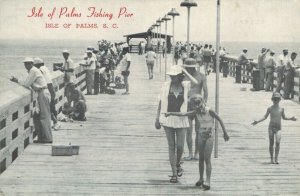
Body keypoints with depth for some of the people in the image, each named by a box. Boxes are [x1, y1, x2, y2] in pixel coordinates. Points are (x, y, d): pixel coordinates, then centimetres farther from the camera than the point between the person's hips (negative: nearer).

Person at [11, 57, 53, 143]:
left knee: (44, 117, -8)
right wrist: (17, 81, 8)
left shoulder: (33, 71, -10)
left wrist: (17, 81, 0)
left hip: (43, 94, -10)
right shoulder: (33, 71, 20)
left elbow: (26, 84, -12)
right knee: (36, 116, 11)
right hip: (41, 95, 10)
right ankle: (41, 137, 14)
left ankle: (48, 138, -6)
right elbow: (28, 84, 18)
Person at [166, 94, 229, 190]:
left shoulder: (209, 111, -15)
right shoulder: (196, 113, -3)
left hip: (209, 137, -5)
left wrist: (225, 133, -7)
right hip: (200, 136, 5)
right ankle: (201, 179, 25)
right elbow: (183, 114, -7)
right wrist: (171, 113, -14)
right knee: (201, 158, 11)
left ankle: (208, 181, -11)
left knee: (207, 159, -10)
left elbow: (220, 120, -9)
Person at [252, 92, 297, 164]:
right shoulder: (270, 108, 2)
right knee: (271, 144, 2)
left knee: (278, 142, -18)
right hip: (271, 127, 0)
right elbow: (265, 117, 10)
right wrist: (257, 121, -1)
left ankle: (276, 158, -16)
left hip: (278, 128, 0)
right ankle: (272, 158, 12)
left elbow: (284, 117, 17)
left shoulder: (281, 109, 5)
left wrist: (290, 119, 1)